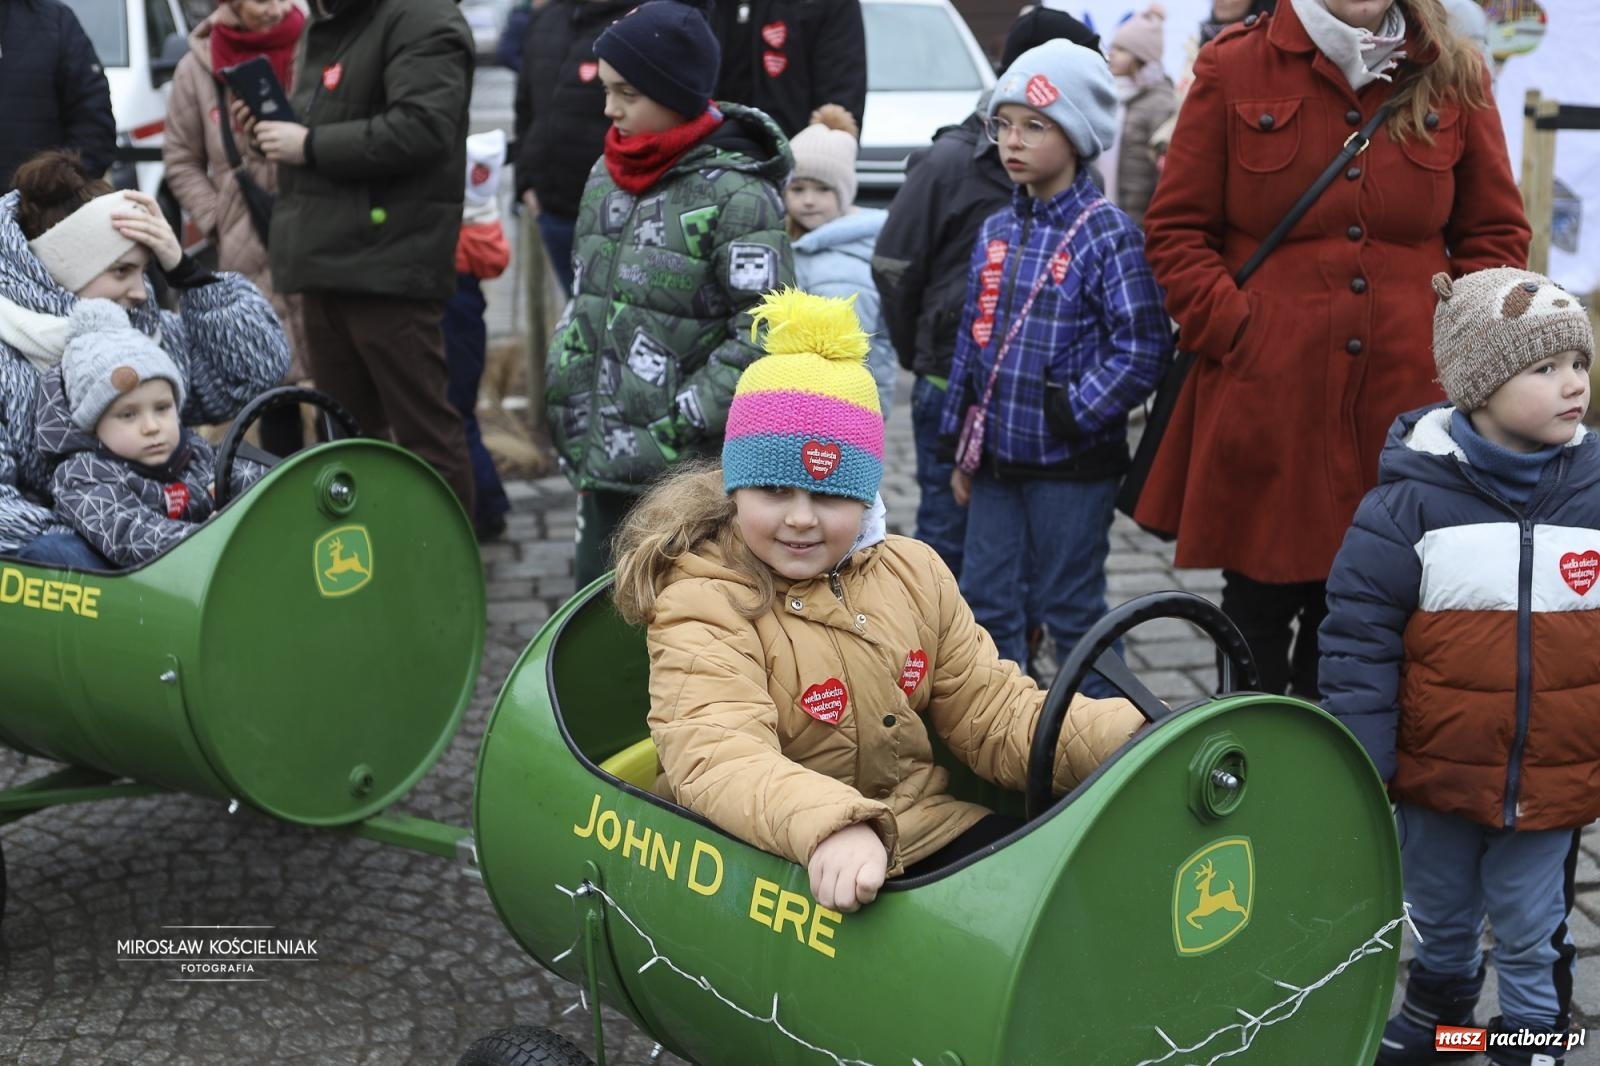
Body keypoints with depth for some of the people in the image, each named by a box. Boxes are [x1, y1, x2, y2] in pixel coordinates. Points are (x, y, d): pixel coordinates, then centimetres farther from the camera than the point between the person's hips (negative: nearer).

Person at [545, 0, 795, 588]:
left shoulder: (736, 195, -13)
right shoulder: (606, 176, 10)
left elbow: (762, 338, -16)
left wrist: (675, 428, -17)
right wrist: (570, 421, 14)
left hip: (691, 471, -7)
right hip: (606, 462, 7)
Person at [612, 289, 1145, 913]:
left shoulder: (912, 573, 9)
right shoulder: (703, 605, -12)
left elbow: (994, 713, 10)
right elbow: (717, 756, -30)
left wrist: (1130, 743, -7)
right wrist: (830, 826, -50)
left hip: (934, 836, 6)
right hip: (790, 869, -6)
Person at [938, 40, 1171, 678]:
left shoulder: (1107, 234, -12)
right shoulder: (996, 232, 8)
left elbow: (1141, 351, -17)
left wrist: (1068, 416, -18)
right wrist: (963, 447, 12)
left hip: (1072, 463, -6)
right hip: (997, 458, 6)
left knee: (1071, 610, 5)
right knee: (984, 602, 13)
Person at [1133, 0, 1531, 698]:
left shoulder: (1454, 80, 7)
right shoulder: (1233, 71, 2)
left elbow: (1497, 235, 13)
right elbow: (1175, 229, 3)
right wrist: (1233, 331, -7)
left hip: (1405, 404, 2)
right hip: (1263, 403, -1)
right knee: (1257, 609, 7)